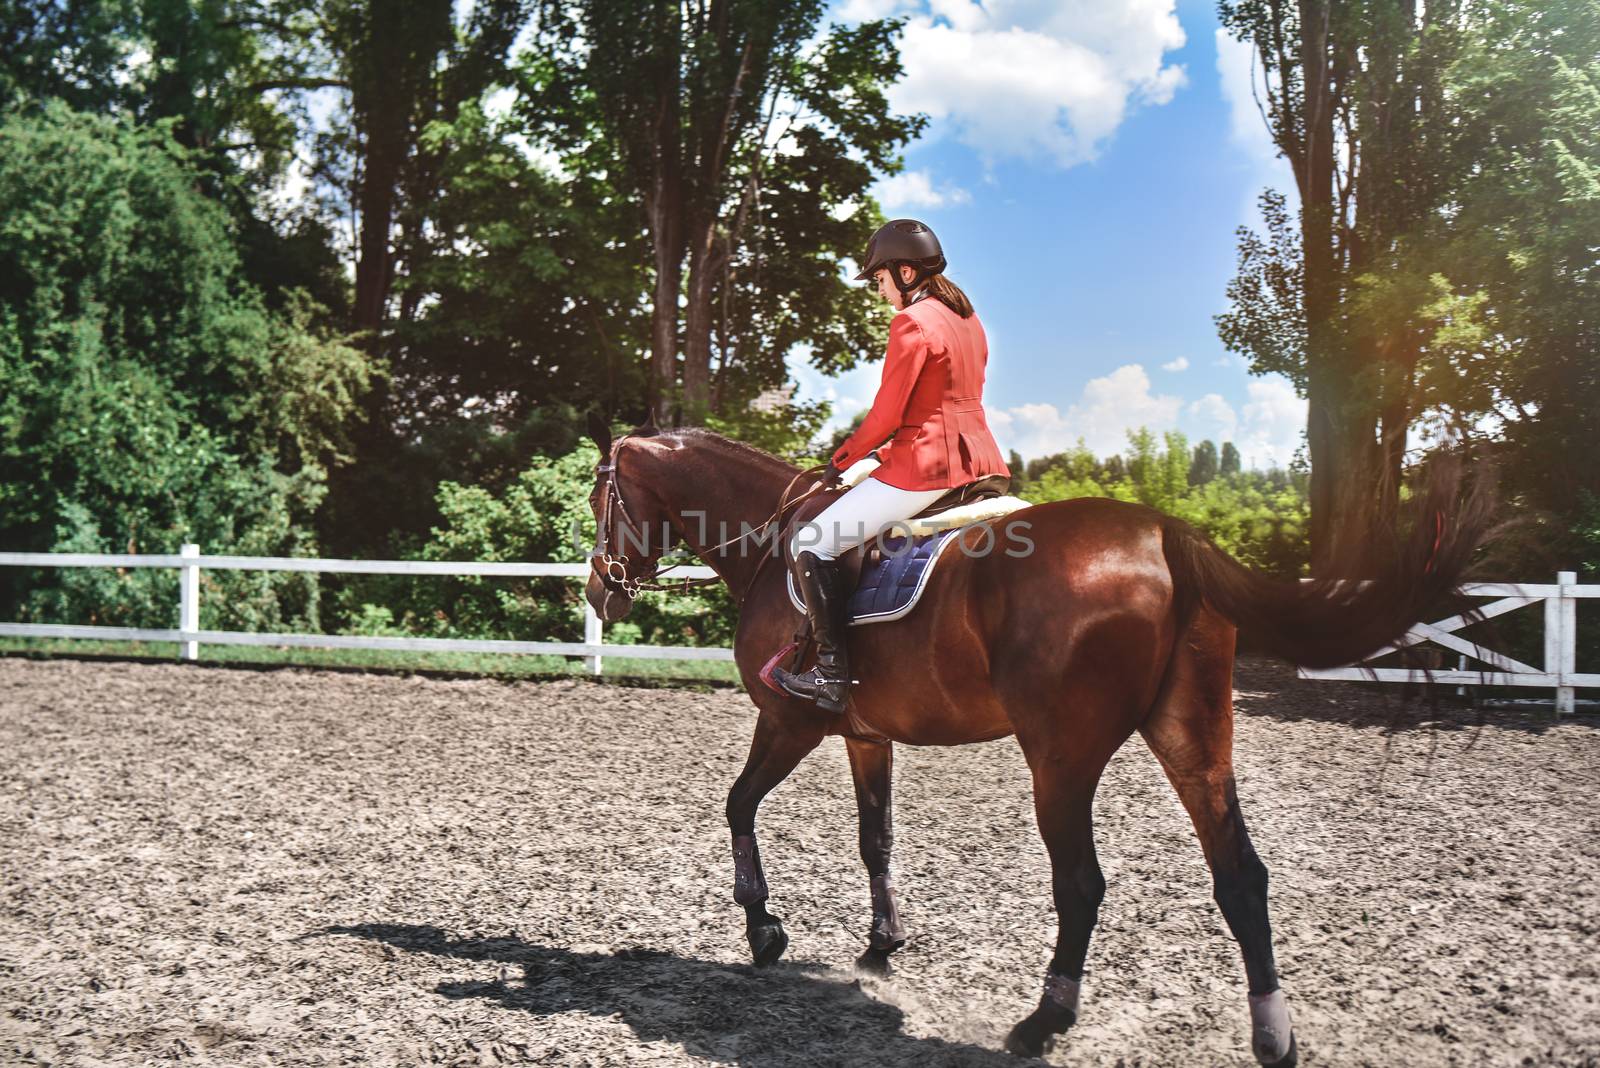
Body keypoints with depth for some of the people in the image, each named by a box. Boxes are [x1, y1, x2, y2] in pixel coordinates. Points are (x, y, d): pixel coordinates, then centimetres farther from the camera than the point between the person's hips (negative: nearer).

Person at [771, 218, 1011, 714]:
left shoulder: (911, 323, -13)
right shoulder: (968, 319, 15)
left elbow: (886, 417, -13)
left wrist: (841, 460, 2)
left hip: (925, 467, -10)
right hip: (979, 460, 10)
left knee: (810, 545, -5)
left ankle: (833, 673, -9)